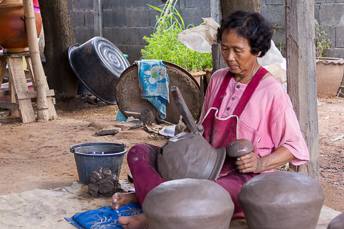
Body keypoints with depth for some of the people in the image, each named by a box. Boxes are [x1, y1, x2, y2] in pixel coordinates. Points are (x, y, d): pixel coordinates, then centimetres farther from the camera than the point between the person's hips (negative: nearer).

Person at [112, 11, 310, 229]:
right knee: (139, 152, -9)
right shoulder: (218, 79, 8)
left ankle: (146, 194, -25)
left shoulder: (272, 91, -10)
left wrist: (261, 164, -21)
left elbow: (295, 148, -5)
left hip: (246, 179, -7)